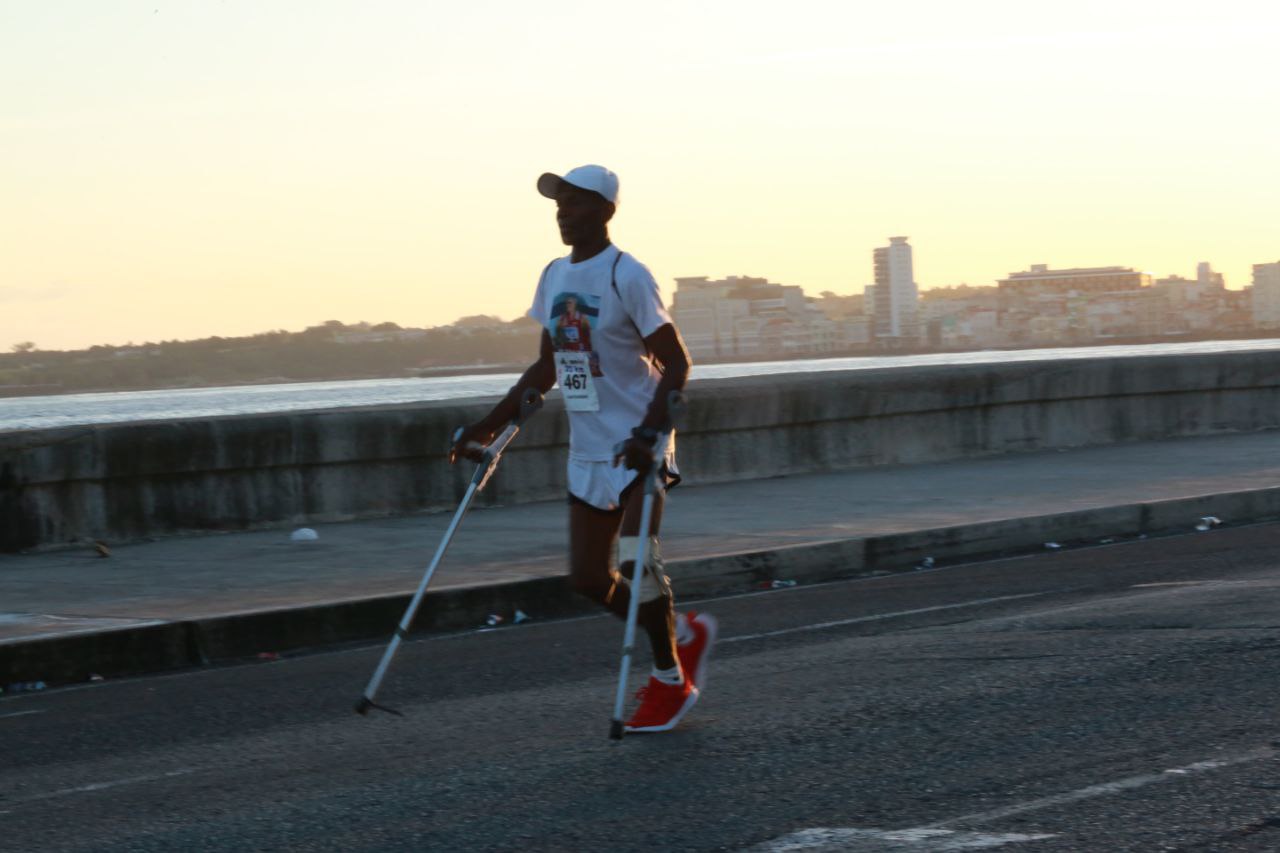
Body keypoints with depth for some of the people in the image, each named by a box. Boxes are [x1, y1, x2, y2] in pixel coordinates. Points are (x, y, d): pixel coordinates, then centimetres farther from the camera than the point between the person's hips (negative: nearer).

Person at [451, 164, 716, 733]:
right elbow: (547, 368, 21)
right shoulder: (554, 277, 11)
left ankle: (671, 680, 0)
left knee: (635, 558, -18)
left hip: (638, 447, -7)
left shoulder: (626, 276, -11)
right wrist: (490, 425, 17)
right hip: (588, 451, 8)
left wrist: (649, 433, -26)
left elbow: (676, 363, -13)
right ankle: (684, 634, 27)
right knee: (589, 579, 6)